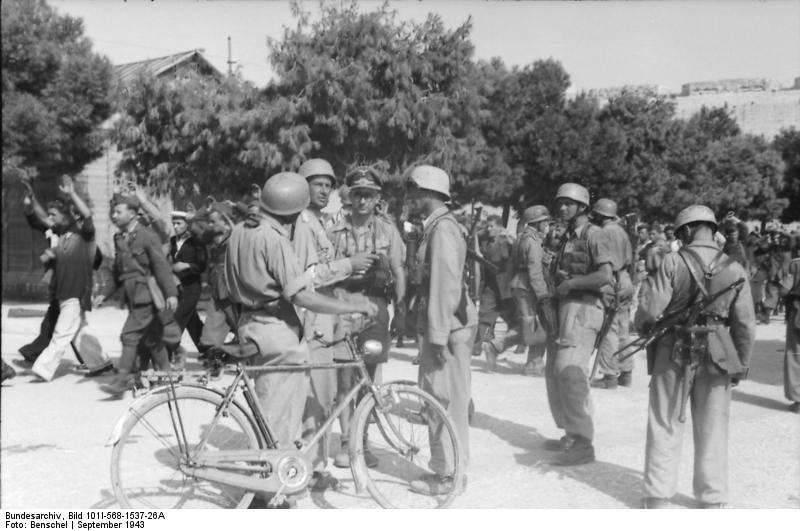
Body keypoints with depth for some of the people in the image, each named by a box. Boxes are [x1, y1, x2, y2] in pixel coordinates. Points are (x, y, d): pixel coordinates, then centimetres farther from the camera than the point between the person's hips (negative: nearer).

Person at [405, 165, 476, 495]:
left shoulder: (442, 228, -15)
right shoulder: (438, 226, 17)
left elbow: (445, 284, -21)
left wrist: (438, 335, -22)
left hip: (447, 327, -10)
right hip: (444, 325, 10)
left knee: (443, 400, -3)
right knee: (444, 399, 15)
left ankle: (449, 475, 5)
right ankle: (446, 468, 24)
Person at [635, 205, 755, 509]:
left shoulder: (673, 262, -11)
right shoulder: (734, 269, -4)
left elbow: (651, 310, -12)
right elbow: (746, 324, -2)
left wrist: (641, 326, 10)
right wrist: (741, 365, 9)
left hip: (674, 353, -2)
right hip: (717, 357, 2)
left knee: (665, 427, 10)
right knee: (712, 430, 13)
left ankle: (657, 497, 14)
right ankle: (712, 499, 20)